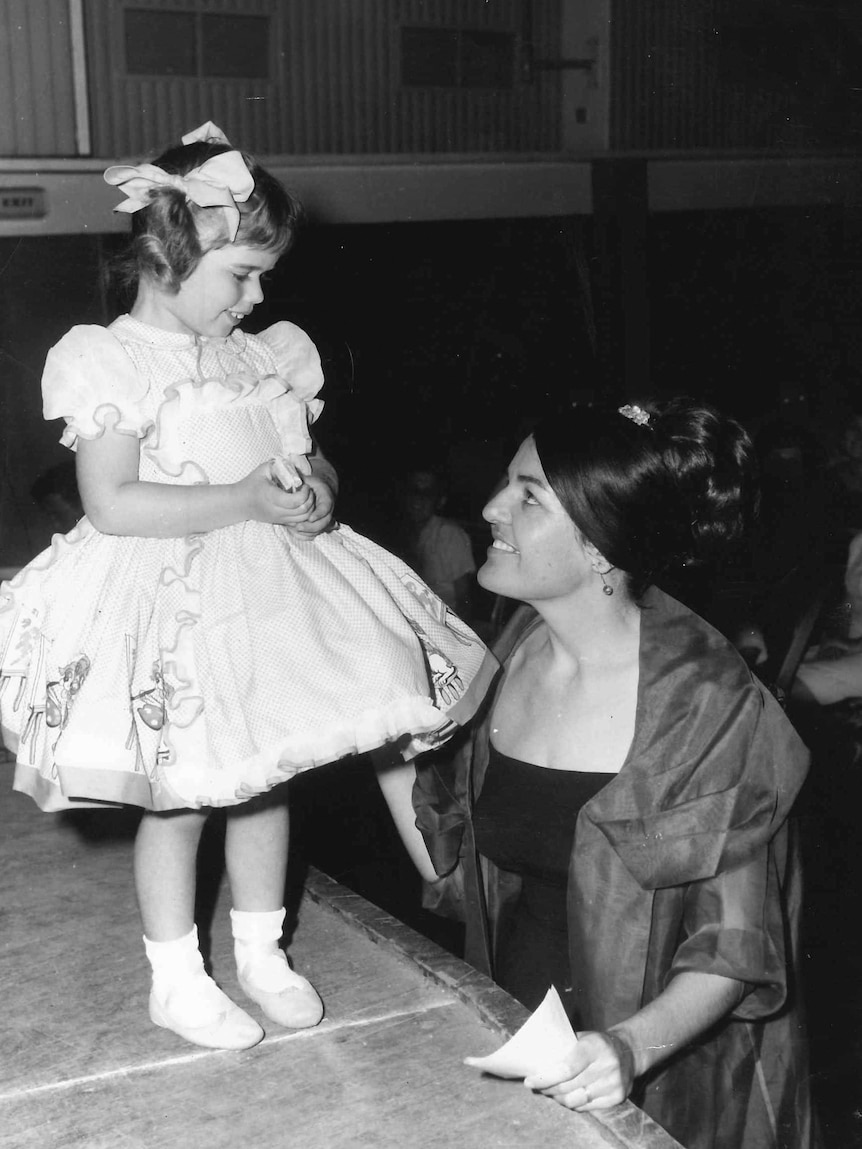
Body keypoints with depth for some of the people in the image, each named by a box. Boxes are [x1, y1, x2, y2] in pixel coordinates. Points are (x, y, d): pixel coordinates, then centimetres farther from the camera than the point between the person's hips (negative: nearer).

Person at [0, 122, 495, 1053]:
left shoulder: (254, 357, 8)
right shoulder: (108, 360, -12)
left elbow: (305, 461, 17)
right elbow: (112, 505, -20)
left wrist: (314, 484, -9)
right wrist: (250, 500, -22)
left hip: (266, 590, 6)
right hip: (166, 605, -6)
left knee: (266, 777, 14)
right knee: (179, 796, 4)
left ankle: (261, 951, 33)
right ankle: (176, 979, 23)